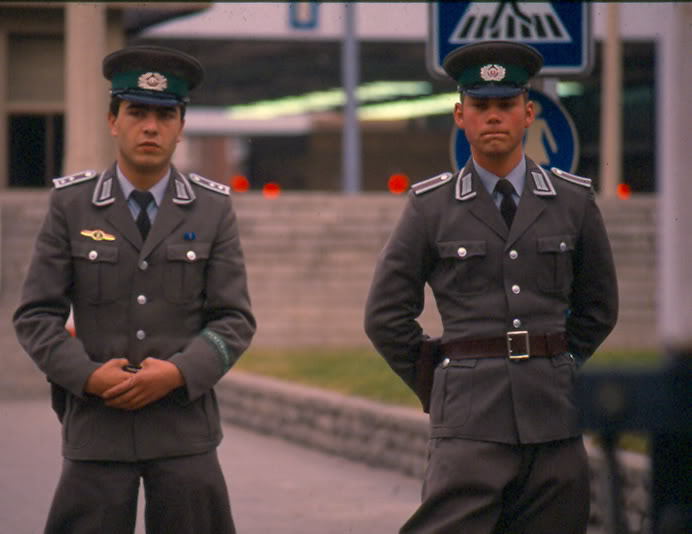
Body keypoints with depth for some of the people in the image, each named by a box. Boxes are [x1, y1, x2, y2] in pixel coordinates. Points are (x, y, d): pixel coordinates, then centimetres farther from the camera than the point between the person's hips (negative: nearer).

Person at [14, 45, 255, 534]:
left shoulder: (213, 209, 5)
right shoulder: (71, 204, 3)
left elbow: (236, 320, 2)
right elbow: (36, 315, 1)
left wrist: (178, 373, -14)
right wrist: (88, 376, -13)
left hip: (185, 426, 1)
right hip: (96, 425, -1)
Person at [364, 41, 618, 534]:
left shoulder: (574, 200, 9)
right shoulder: (431, 206, 5)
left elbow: (599, 306, 20)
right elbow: (387, 316, 9)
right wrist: (440, 387, 7)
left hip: (554, 415, 2)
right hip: (470, 419, -2)